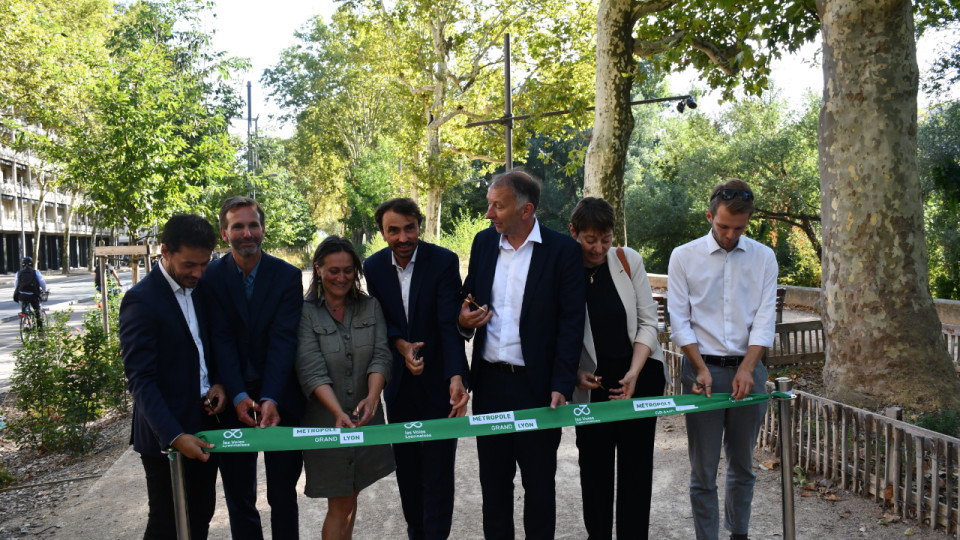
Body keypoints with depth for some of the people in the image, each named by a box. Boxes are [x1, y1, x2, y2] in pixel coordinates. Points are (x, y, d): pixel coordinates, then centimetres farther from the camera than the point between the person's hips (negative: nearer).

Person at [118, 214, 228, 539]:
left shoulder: (199, 288, 6)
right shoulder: (141, 300, -15)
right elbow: (141, 379, -19)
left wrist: (218, 382, -2)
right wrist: (174, 436, -27)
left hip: (205, 426, 6)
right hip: (166, 435, -6)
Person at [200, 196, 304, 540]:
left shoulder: (288, 276, -5)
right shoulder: (211, 277, -4)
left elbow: (283, 340, -13)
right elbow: (221, 340, -11)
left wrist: (270, 399, -24)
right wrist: (238, 396, -22)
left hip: (280, 399, 0)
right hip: (233, 401, 1)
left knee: (283, 494, 11)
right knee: (238, 496, 12)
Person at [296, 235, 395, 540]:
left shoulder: (371, 307, 3)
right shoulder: (305, 312, -8)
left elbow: (381, 356, -6)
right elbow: (312, 371, -16)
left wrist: (372, 397, -24)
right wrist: (339, 413, -29)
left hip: (366, 419, 4)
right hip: (327, 421, -3)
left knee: (350, 497, 18)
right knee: (341, 506, 2)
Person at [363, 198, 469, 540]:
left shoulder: (444, 261, -15)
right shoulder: (373, 267, -2)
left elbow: (449, 324, -21)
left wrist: (456, 377, -34)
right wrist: (401, 344, -18)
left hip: (438, 382, -4)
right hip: (399, 382, 4)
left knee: (438, 467, 2)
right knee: (406, 463, 16)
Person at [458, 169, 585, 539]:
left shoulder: (563, 250, -8)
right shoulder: (484, 242, 6)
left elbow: (571, 323, -9)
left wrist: (561, 386, -15)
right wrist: (464, 319, -6)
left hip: (536, 384, -4)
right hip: (489, 381, 4)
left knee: (539, 483, 10)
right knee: (493, 478, 16)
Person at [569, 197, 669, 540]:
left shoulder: (629, 260, -3)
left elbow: (648, 322, -1)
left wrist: (633, 374, -11)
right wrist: (576, 375, -13)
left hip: (640, 374, 1)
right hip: (592, 382, -1)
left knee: (636, 464, 4)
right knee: (594, 465, 6)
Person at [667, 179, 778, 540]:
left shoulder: (763, 258, 4)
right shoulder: (684, 257, -1)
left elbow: (765, 319, -2)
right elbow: (679, 321, -2)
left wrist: (747, 368, -13)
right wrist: (701, 369, -10)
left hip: (748, 368, 2)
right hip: (703, 368, -2)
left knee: (742, 464, 15)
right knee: (704, 469, 3)